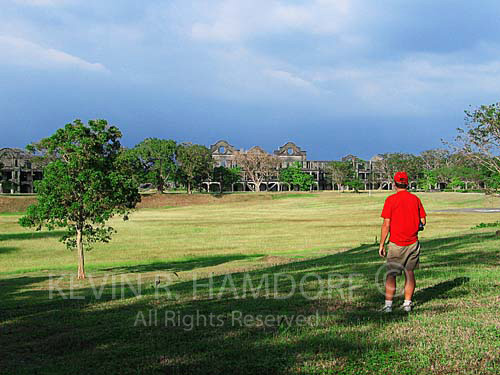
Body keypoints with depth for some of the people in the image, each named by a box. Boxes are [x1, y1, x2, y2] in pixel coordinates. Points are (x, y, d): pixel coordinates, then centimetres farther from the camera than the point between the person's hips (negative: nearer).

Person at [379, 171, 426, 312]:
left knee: (391, 274, 3)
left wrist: (382, 245, -5)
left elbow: (386, 224, -10)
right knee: (409, 272, 11)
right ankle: (407, 303, 14)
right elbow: (423, 221, 5)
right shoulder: (415, 199, 3)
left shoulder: (391, 199, -8)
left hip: (396, 244, -3)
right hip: (413, 242, 3)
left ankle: (388, 304, 2)